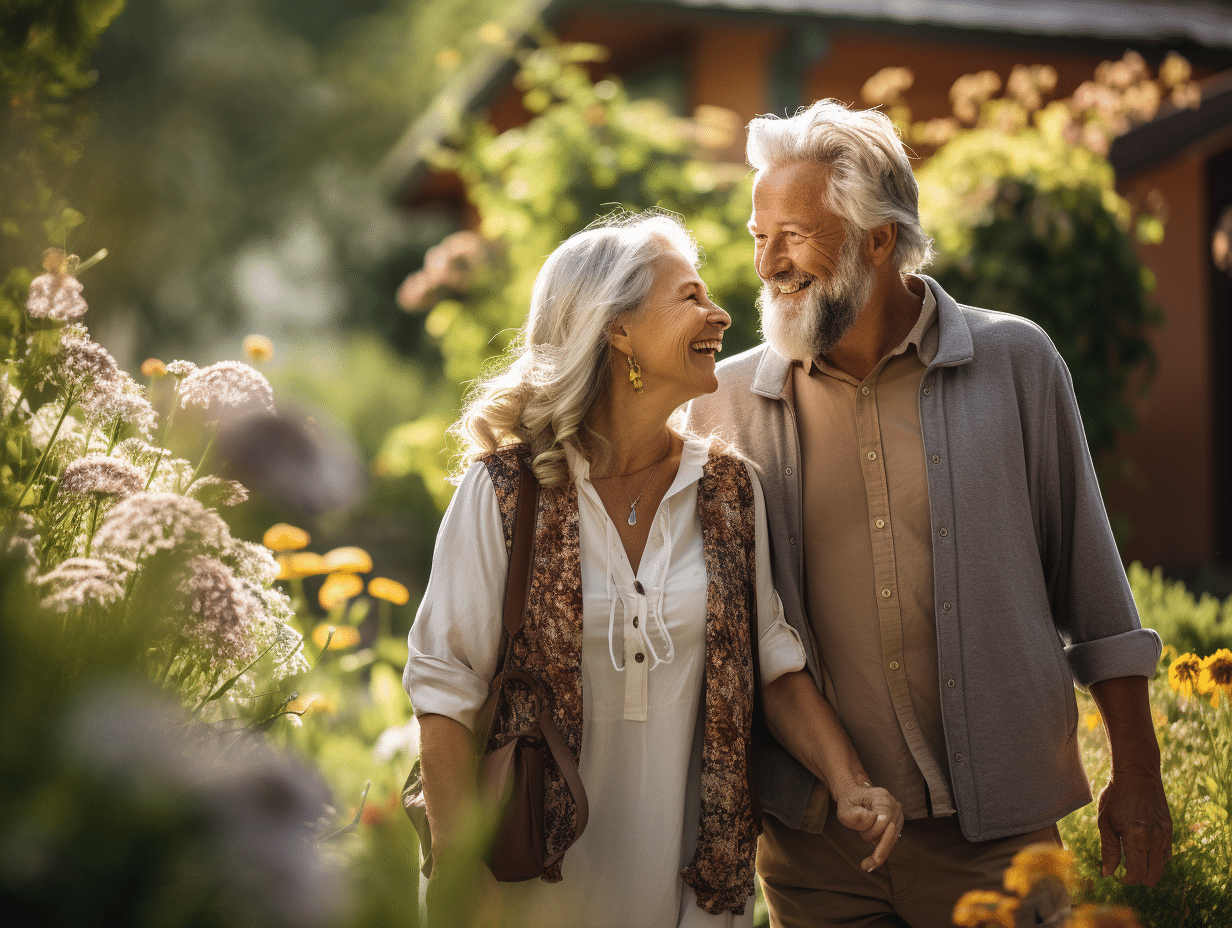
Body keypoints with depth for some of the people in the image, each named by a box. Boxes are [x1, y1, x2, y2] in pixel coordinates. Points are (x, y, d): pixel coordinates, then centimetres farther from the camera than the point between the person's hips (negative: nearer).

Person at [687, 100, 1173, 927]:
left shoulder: (1016, 363, -1)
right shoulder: (727, 400, 1)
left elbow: (1091, 580, 4)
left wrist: (1136, 776, 5)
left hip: (995, 829, -1)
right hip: (811, 838, 1)